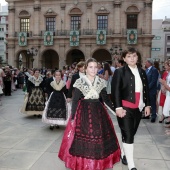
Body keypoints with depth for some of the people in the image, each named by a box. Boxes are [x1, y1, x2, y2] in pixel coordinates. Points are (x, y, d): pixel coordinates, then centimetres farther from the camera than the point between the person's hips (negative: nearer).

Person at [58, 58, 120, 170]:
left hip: (98, 112, 3)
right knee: (83, 138, 0)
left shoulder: (101, 82, 5)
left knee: (100, 137, 7)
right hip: (83, 112, -3)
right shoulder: (80, 82, -4)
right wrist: (73, 117, -7)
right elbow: (75, 100, -4)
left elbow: (106, 99, 10)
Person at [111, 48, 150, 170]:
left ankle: (124, 154, 36)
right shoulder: (119, 72, -4)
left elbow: (146, 89, 15)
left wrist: (147, 105, 10)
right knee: (128, 135, -4)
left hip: (138, 108, 5)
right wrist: (118, 107, -17)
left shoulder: (142, 72, 12)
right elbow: (115, 91, -10)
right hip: (125, 108, -5)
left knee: (131, 133, 15)